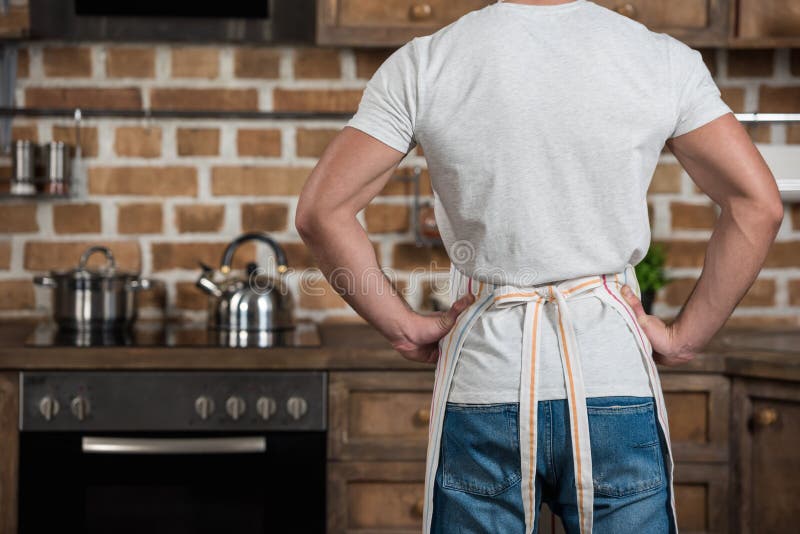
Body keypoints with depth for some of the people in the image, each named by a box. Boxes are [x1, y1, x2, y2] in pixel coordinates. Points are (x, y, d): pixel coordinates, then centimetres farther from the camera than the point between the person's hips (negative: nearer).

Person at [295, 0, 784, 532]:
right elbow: (759, 205, -5)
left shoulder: (422, 65, -3)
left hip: (483, 388, 0)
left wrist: (404, 327, 1)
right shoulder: (664, 59, -1)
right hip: (617, 388, 0)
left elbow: (320, 211, -7)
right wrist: (686, 337, 1)